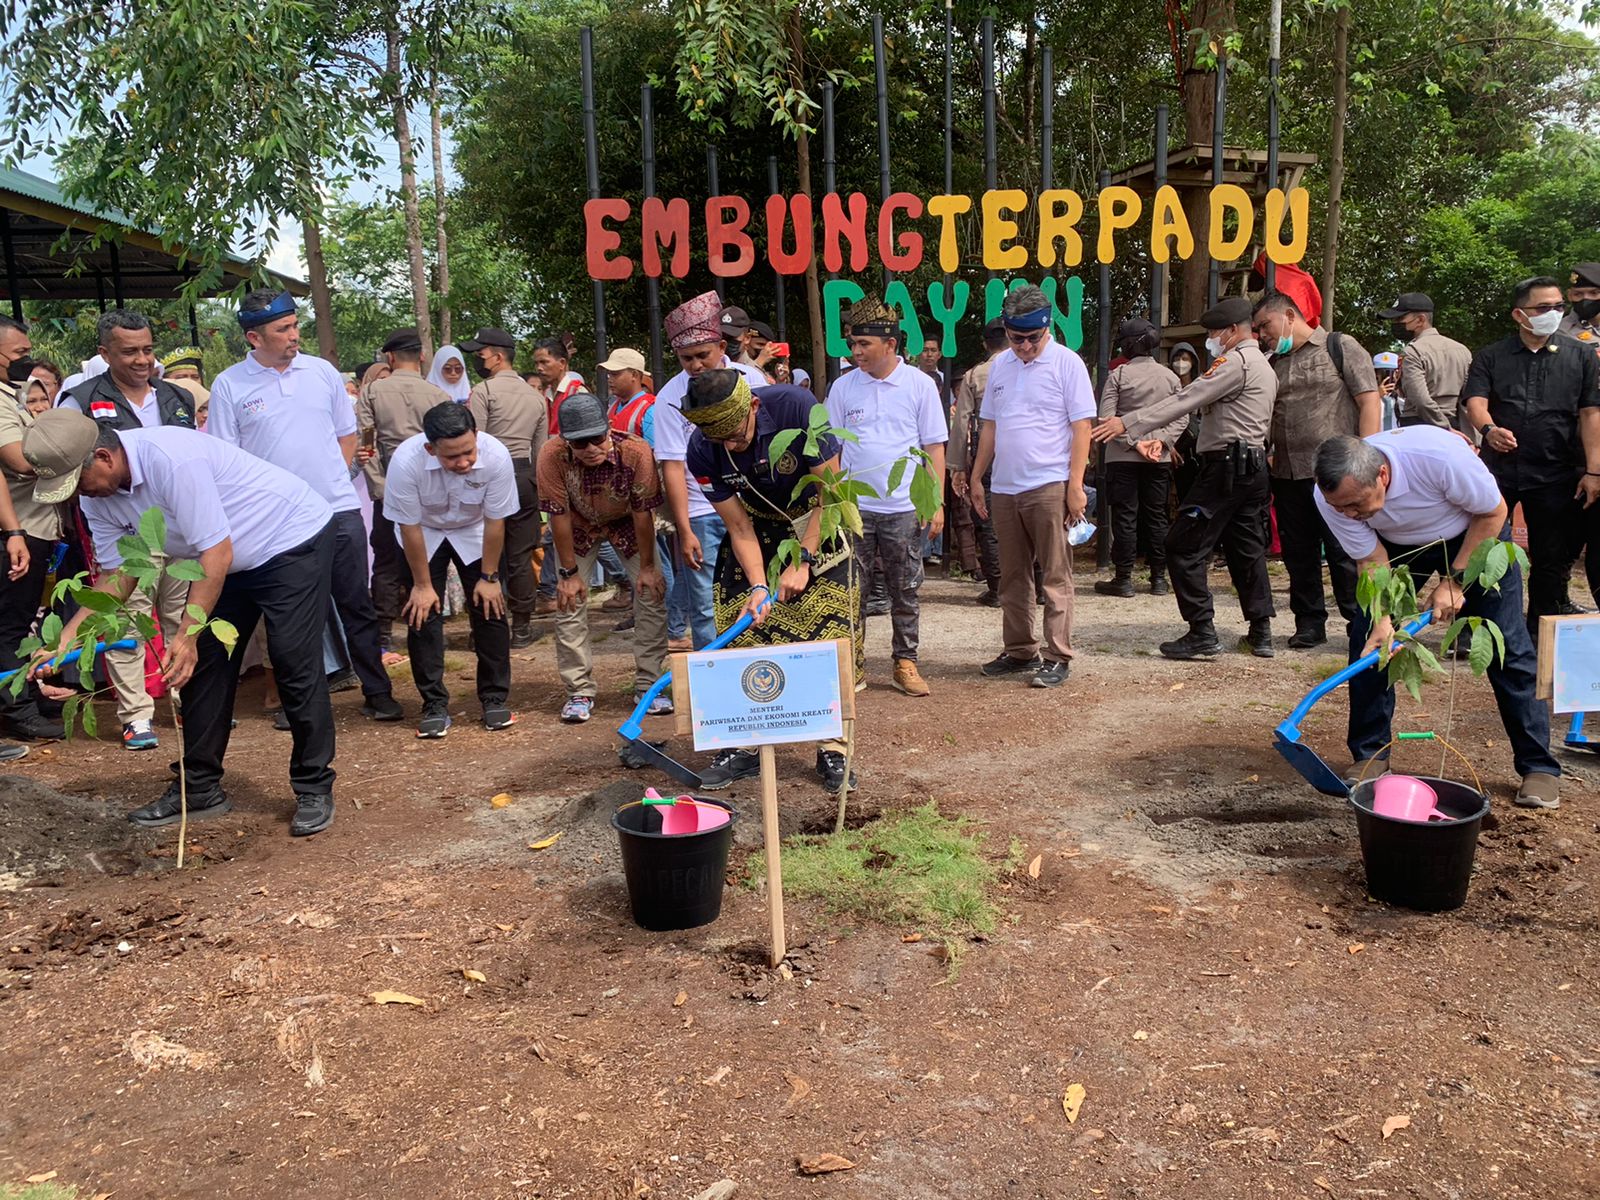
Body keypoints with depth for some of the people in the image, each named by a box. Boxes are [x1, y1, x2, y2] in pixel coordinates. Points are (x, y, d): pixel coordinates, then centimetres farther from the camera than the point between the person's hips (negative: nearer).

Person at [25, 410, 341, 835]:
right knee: (202, 665, 4)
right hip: (225, 560, 9)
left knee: (296, 667, -11)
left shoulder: (171, 458, -32)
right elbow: (118, 573, 3)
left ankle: (313, 791, 1)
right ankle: (200, 787, 15)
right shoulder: (99, 496, -6)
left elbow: (217, 554, -31)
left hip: (293, 540, -9)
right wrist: (66, 636, -8)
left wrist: (186, 634, -33)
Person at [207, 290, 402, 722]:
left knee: (357, 605, 6)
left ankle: (377, 693, 14)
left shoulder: (322, 371, 6)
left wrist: (334, 478, 6)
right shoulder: (229, 386, -1)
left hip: (339, 509, 2)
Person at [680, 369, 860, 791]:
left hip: (819, 523, -3)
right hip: (759, 527, 3)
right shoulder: (702, 451, -21)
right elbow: (740, 527, -13)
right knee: (741, 636, -4)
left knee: (830, 631, -11)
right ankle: (743, 747, 7)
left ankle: (832, 751, -3)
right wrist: (758, 586, -27)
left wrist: (802, 562, -22)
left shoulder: (796, 407, -30)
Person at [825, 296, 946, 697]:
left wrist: (937, 502, -4)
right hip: (854, 507, 1)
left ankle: (905, 663, 19)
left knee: (905, 592, 8)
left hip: (904, 510, -1)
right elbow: (830, 449, 8)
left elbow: (934, 447, 1)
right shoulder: (843, 386, 4)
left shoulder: (920, 385, 0)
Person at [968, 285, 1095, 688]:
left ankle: (1057, 657, 3)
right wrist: (976, 478, 14)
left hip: (1049, 485, -6)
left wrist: (1075, 486, -12)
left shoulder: (1066, 363, -4)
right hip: (1004, 488, 6)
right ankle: (1019, 651, 23)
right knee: (1012, 577, 12)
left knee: (1055, 576, -2)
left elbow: (1082, 427, -7)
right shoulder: (1000, 366, 12)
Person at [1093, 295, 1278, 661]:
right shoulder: (1262, 366, 23)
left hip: (1225, 466, -10)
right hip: (1253, 466, 10)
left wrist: (1129, 424, -21)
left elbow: (1185, 400, -18)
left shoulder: (1235, 362, -11)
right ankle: (1260, 633, 15)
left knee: (1184, 547, -7)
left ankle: (1202, 634, -7)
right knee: (1247, 549, 13)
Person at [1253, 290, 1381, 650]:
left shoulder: (1340, 347, 1)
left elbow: (1370, 402, -5)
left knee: (1344, 551, -3)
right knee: (1298, 552, 10)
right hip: (1287, 473, 6)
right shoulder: (1270, 364, 16)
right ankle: (1309, 623, 21)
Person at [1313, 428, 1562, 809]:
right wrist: (1382, 619, -31)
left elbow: (1493, 512, -20)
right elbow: (1372, 560, -17)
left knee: (1507, 648, -6)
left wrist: (1455, 579, -22)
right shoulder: (1331, 496, -28)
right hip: (1397, 545, 3)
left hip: (1474, 535, -3)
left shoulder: (1439, 455, -40)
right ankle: (1368, 756, 5)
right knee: (1367, 642, -9)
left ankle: (1539, 766, 6)